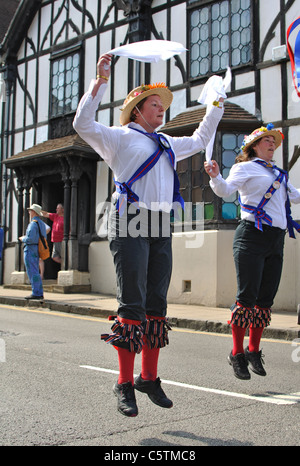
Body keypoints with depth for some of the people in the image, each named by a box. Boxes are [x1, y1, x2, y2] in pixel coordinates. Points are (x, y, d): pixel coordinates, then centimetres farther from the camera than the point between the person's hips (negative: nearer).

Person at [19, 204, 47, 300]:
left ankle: (36, 293, -7)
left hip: (30, 249, -9)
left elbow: (30, 239, -22)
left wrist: (23, 239, -2)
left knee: (32, 272, -7)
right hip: (37, 250, 10)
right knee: (35, 273, 14)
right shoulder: (41, 223, 15)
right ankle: (40, 293, 15)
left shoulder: (33, 223, -14)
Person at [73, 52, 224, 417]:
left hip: (161, 225, 7)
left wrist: (216, 106, 37)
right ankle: (125, 384, -3)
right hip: (130, 221, -6)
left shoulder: (166, 143, 27)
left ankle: (149, 378, 14)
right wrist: (100, 81, -9)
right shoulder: (120, 137, 7)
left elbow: (199, 140, 40)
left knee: (156, 304, 5)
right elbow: (83, 124, -6)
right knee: (132, 304, -10)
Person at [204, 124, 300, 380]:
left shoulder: (279, 174, 23)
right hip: (253, 236, -6)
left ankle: (254, 351, 17)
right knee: (247, 296, -9)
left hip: (276, 240, 6)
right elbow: (225, 190, -10)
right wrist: (215, 176, -30)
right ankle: (237, 354, -1)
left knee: (266, 299, 6)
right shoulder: (246, 167, 4)